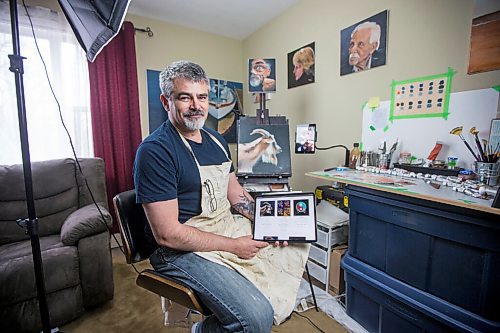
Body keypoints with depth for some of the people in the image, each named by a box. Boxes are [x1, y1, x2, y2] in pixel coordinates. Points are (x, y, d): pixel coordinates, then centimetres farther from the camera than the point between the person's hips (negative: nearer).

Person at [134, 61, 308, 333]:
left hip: (227, 227, 8)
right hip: (182, 248, -7)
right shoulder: (155, 150, -19)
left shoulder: (216, 140, 7)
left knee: (297, 247, 15)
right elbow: (167, 234, -21)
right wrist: (233, 245, -17)